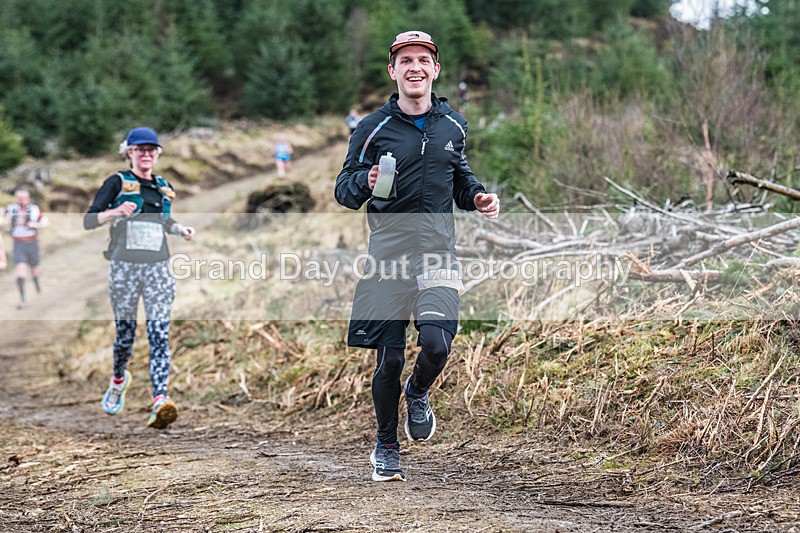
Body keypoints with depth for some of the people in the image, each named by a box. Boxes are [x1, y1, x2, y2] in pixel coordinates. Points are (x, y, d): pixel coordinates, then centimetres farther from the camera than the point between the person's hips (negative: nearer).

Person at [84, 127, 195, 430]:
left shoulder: (164, 187, 15)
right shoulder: (117, 183, 2)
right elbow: (88, 220, -3)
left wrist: (180, 230, 11)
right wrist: (115, 212, -20)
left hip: (158, 268, 3)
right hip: (125, 268, -3)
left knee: (159, 334, -11)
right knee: (125, 334, 5)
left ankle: (160, 402, -22)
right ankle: (118, 381, 37)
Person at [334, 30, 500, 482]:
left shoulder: (453, 125, 10)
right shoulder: (374, 128, 1)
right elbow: (344, 190, 3)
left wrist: (479, 197, 6)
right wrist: (366, 182, -19)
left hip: (438, 253, 1)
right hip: (388, 253, -1)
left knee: (436, 344, -18)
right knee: (389, 358, -1)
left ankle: (419, 394, 18)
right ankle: (386, 449, 21)